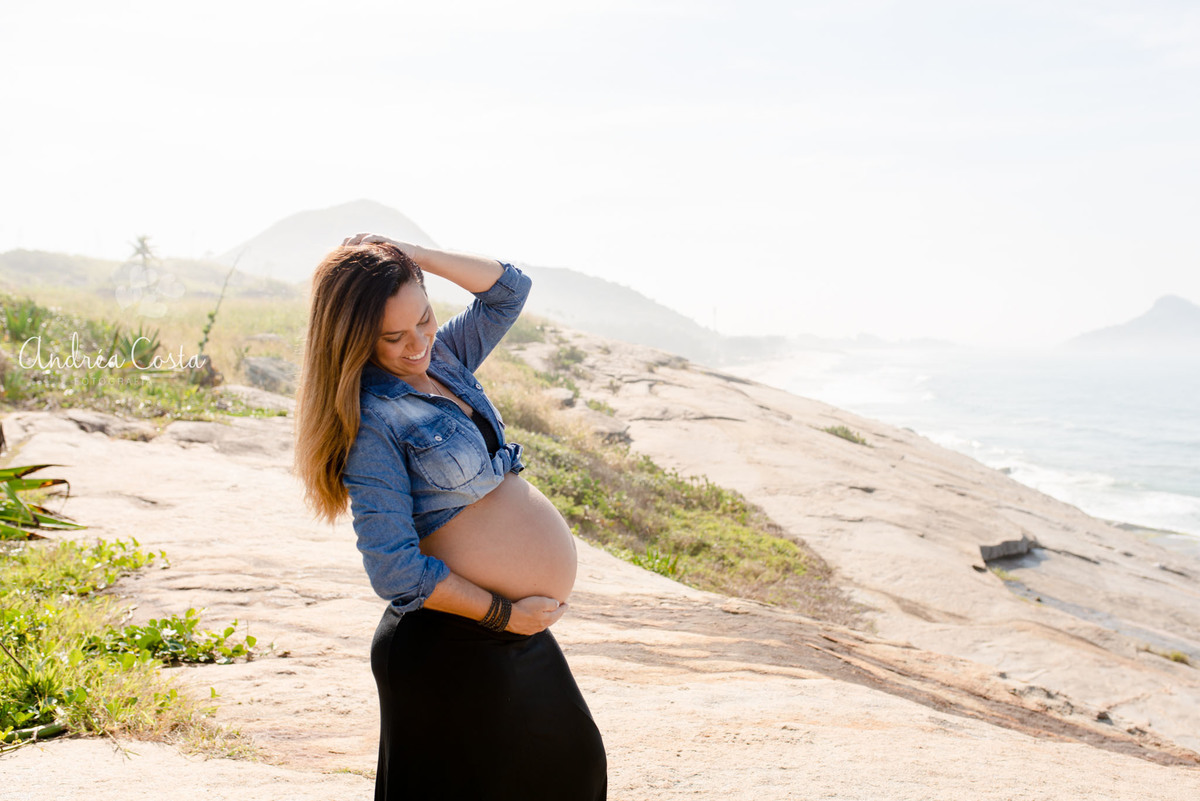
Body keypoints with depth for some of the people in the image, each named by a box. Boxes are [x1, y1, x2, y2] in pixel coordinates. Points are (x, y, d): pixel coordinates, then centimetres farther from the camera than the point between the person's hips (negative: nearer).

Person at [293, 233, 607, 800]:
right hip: (452, 650, -9)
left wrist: (413, 256, 0)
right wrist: (505, 614, -15)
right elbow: (395, 571, -21)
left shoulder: (444, 361, 6)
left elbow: (510, 288, 15)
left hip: (523, 628, 9)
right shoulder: (370, 420, -17)